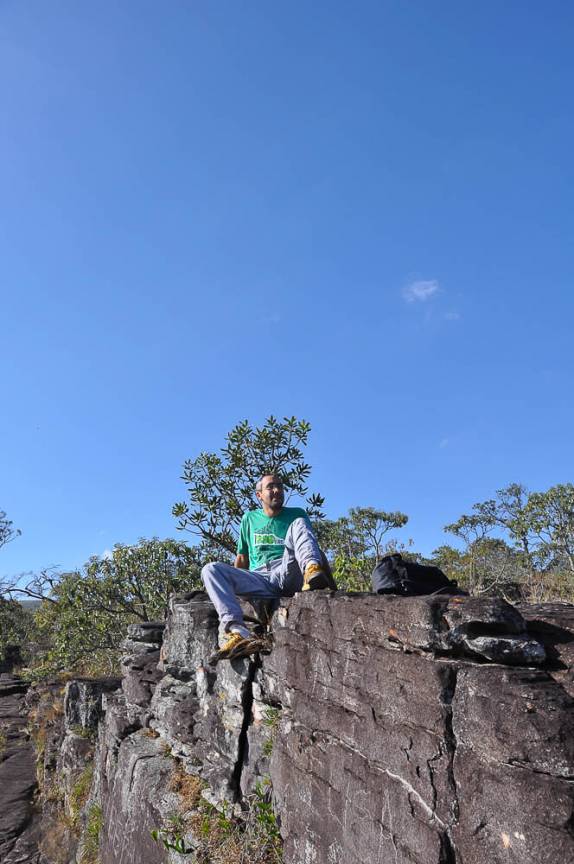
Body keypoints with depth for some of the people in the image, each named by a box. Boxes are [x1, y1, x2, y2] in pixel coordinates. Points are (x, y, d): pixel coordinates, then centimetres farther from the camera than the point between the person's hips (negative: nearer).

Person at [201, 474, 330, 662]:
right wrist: (232, 585, 14)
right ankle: (235, 629, -43)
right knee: (211, 569, -21)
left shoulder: (296, 515, 18)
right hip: (259, 580, 2)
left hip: (288, 576, -2)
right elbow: (242, 558, 26)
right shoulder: (250, 518, 24)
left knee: (299, 524, -20)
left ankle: (311, 570, -51)